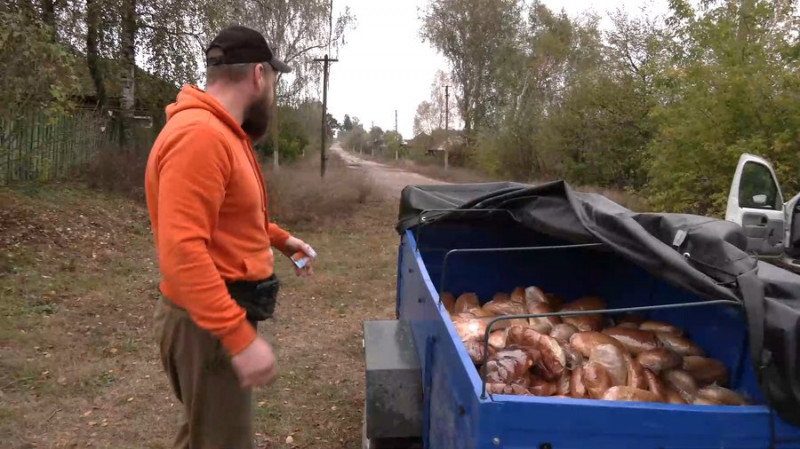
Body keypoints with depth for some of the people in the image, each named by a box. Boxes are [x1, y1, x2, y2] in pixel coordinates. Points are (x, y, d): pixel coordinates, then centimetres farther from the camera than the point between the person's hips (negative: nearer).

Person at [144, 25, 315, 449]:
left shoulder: (220, 131, 10)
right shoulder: (199, 134, -24)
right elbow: (182, 250, -31)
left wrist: (280, 239, 18)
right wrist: (239, 337, -32)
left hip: (222, 312, 10)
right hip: (209, 323, -10)